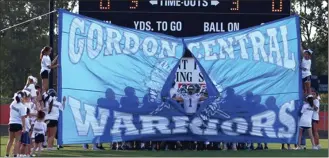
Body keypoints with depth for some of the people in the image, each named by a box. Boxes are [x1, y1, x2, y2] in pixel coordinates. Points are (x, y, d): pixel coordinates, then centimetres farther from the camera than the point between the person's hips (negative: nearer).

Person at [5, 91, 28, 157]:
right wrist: (24, 127, -14)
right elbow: (23, 117, -16)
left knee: (10, 140, 16)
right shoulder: (22, 106, -14)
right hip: (18, 124, -5)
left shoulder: (12, 103, 1)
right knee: (17, 141, 1)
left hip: (11, 123, 6)